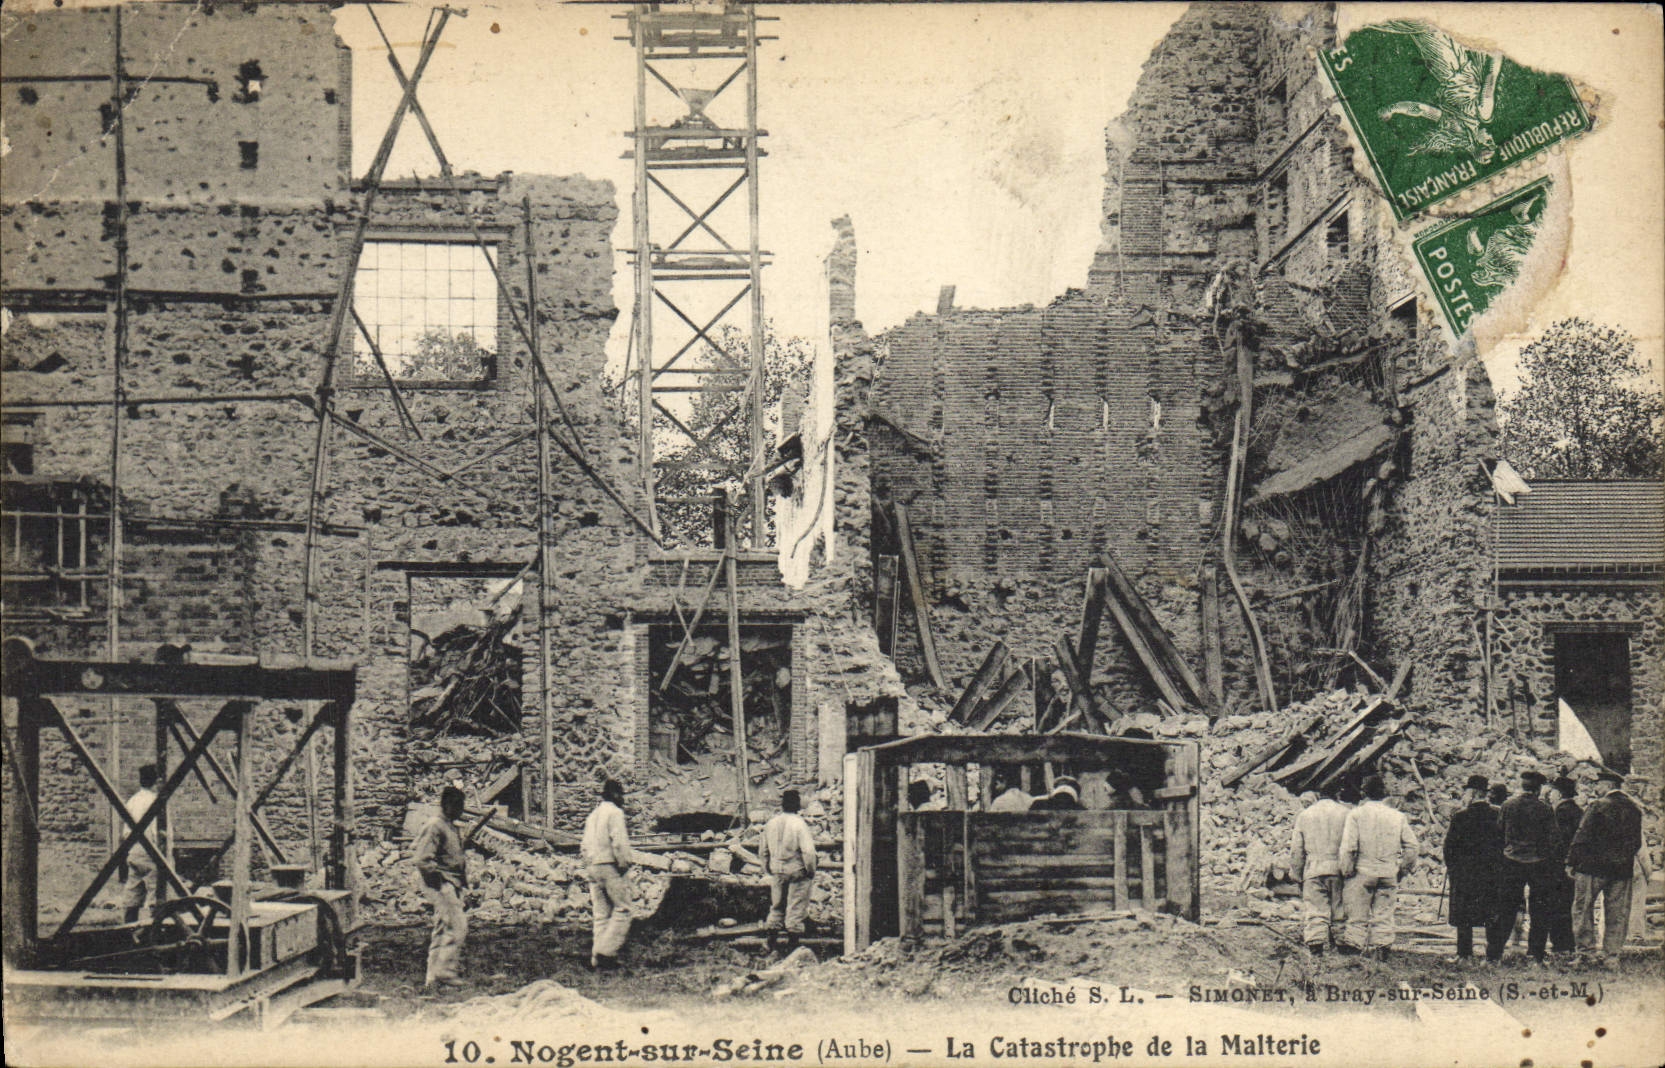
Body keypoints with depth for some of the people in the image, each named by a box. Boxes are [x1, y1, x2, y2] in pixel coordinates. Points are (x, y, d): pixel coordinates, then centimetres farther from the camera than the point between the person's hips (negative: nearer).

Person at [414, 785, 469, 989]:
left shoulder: (451, 827, 18)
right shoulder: (435, 827, -12)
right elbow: (423, 861, -19)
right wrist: (442, 879, -18)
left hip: (452, 886, 10)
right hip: (442, 886, -10)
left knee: (442, 931, 11)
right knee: (457, 927, -14)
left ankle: (433, 977, 16)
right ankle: (446, 971, -12)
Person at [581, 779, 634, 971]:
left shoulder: (593, 815, 18)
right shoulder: (614, 812, -7)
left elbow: (585, 846, 18)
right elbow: (619, 842, -17)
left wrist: (587, 864, 18)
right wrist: (624, 863, -10)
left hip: (592, 867, 8)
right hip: (610, 866, -8)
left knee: (600, 913, 9)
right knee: (622, 910, -4)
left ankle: (597, 959, 7)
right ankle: (606, 952, -14)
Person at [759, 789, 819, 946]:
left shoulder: (771, 823, 2)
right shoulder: (799, 824, -16)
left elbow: (763, 851, 9)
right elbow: (808, 851, -20)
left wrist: (767, 869, 20)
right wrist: (811, 871, -7)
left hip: (776, 872, 5)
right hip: (796, 872, -5)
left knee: (776, 906, 17)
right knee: (796, 908, 5)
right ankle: (793, 938, 7)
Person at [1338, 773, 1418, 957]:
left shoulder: (1356, 814, -7)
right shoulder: (1397, 816, 4)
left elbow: (1348, 847, -13)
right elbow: (1411, 845, 4)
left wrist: (1346, 870, -3)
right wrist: (1404, 869, 14)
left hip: (1362, 872, -3)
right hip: (1389, 873, 3)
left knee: (1358, 914, 5)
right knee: (1384, 913, 10)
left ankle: (1353, 944, 5)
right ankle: (1382, 945, 9)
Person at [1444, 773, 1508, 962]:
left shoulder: (1460, 817, -10)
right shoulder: (1497, 815, -1)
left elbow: (1450, 844, -6)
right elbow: (1504, 841, 4)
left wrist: (1449, 865, 8)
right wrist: (1499, 865, 13)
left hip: (1464, 871, -3)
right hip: (1492, 872, 3)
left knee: (1463, 913, 6)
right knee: (1493, 914, 9)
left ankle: (1464, 954, 6)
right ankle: (1494, 955, 8)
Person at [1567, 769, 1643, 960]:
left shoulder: (1599, 806, -12)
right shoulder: (1634, 809, 6)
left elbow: (1583, 836, -12)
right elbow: (1637, 841, 12)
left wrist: (1571, 862, -7)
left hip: (1594, 865, -5)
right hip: (1622, 868, 5)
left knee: (1583, 906, 4)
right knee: (1617, 911, 10)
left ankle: (1586, 945, 1)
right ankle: (1612, 948, 12)